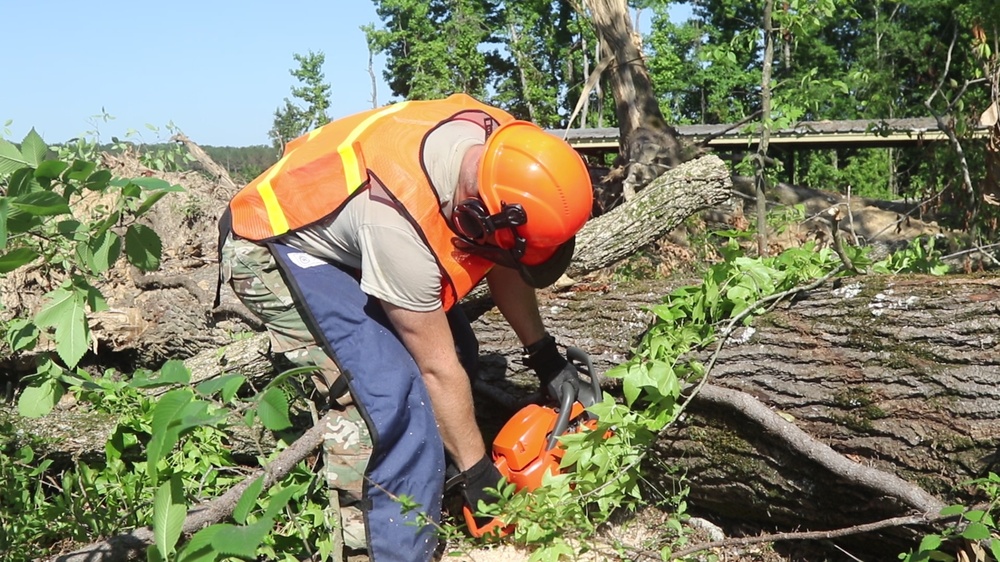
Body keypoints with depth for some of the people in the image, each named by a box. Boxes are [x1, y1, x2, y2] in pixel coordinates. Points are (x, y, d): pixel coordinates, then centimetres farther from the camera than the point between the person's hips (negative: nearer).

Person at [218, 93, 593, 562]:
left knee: (457, 349, 4)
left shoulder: (496, 149, -18)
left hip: (343, 234, 9)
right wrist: (478, 474, -14)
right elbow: (437, 369, -26)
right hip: (273, 250, -8)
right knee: (385, 387, -22)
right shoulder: (400, 219, -39)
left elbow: (498, 262, 2)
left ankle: (420, 498, 17)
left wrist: (545, 356, 4)